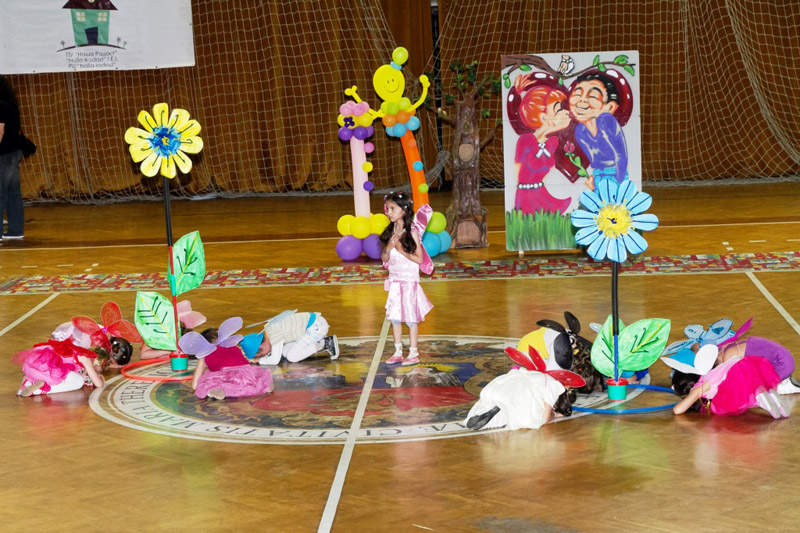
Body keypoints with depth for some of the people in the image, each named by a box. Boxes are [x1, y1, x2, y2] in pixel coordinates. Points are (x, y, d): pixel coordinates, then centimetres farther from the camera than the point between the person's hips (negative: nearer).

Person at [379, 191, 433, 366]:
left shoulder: (412, 232, -11)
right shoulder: (390, 232, 5)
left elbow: (419, 259, -11)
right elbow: (384, 258, 7)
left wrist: (402, 251, -17)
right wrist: (389, 248, -11)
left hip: (409, 280, -6)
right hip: (394, 280, 6)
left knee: (411, 318, 0)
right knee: (394, 317, 8)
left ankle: (413, 353, 9)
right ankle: (398, 352, 18)